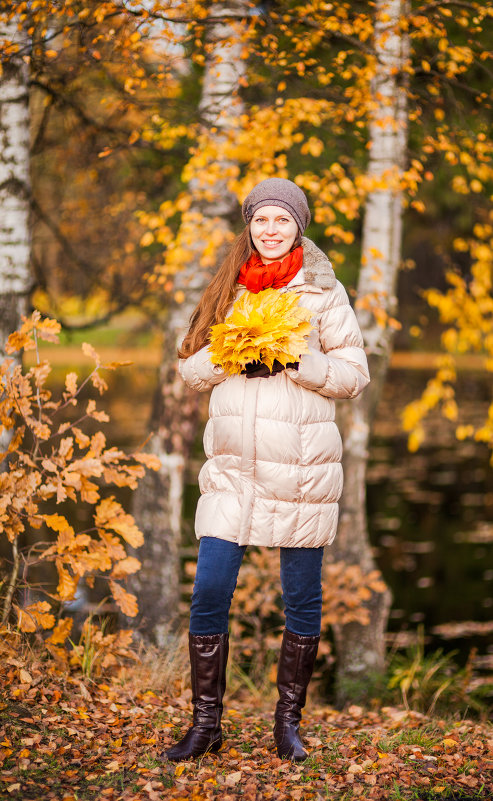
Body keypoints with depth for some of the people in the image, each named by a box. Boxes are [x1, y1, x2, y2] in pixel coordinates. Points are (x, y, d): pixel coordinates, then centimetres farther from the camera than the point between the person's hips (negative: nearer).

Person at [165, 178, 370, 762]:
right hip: (233, 464, 2)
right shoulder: (228, 289, 11)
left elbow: (354, 374, 0)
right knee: (209, 592, -2)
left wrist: (296, 358, -14)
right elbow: (190, 369, 12)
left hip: (301, 466, -2)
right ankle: (205, 721, 11)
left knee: (301, 598, 5)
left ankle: (288, 719, 21)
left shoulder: (324, 293, 2)